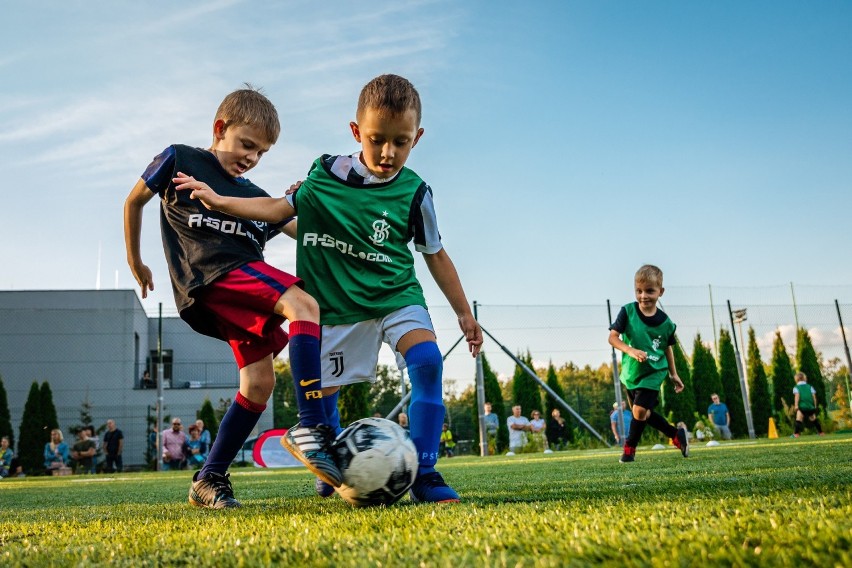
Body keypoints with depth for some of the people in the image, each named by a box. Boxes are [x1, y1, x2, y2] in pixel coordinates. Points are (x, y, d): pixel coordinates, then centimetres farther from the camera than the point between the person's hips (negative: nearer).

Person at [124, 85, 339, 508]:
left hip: (238, 292, 7)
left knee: (259, 383, -2)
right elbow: (134, 201, 22)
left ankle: (209, 480, 9)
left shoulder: (255, 197, 26)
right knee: (304, 307, -27)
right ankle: (311, 428, -38)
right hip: (211, 273, -7)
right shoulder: (179, 160, 12)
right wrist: (135, 260, 25)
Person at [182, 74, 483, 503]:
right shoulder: (324, 174, -6)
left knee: (428, 360, -26)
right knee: (321, 392, 7)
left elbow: (435, 254, 2)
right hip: (337, 303, 2)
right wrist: (218, 201, -8)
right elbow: (279, 209, 4)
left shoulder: (414, 193, -8)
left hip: (396, 295, -1)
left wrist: (463, 312, 5)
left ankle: (424, 473, -19)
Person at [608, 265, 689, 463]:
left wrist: (673, 374, 13)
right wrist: (630, 350, -36)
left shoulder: (665, 322, -10)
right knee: (644, 413, 15)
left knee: (640, 410, -16)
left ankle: (629, 449, 4)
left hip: (654, 372, -2)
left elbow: (667, 347, 7)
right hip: (631, 372, 2)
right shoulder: (627, 311, -14)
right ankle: (676, 435, 37)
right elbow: (612, 337, -19)